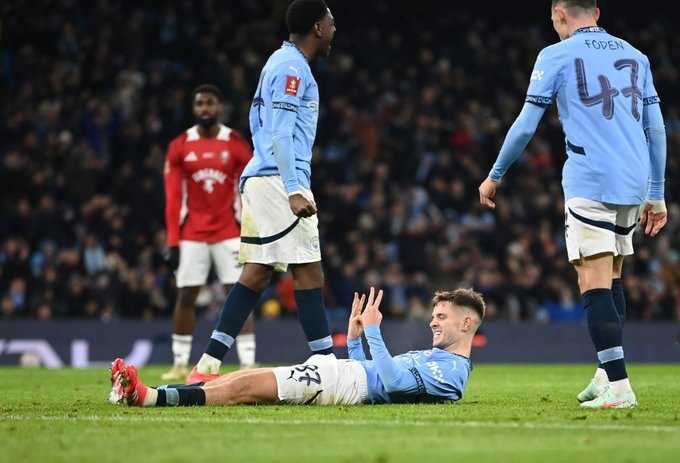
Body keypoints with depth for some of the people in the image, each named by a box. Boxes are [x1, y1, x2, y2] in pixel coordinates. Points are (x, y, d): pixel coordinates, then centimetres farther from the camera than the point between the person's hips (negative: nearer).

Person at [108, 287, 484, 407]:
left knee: (246, 387, -20)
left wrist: (373, 330, -20)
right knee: (240, 380, -2)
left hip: (342, 383, -10)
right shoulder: (439, 360, 27)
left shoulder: (452, 371, -6)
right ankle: (138, 392, -10)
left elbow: (393, 380, -23)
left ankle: (151, 398, -27)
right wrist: (354, 338, 23)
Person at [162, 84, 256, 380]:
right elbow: (173, 199, 0)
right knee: (185, 297, 3)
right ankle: (180, 363, 12)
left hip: (228, 233, -1)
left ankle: (248, 364, -6)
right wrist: (172, 241, -5)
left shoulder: (237, 145, -1)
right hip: (191, 234, 1)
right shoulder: (179, 147, 0)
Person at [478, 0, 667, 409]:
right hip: (633, 184, 6)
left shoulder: (556, 56, 2)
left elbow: (526, 126, 2)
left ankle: (619, 387, -19)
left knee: (595, 285, -9)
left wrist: (495, 176, 15)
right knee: (612, 278, 19)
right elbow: (656, 129, 15)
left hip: (590, 183, -6)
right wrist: (656, 195, 21)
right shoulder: (635, 56, 17)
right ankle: (607, 375, 18)